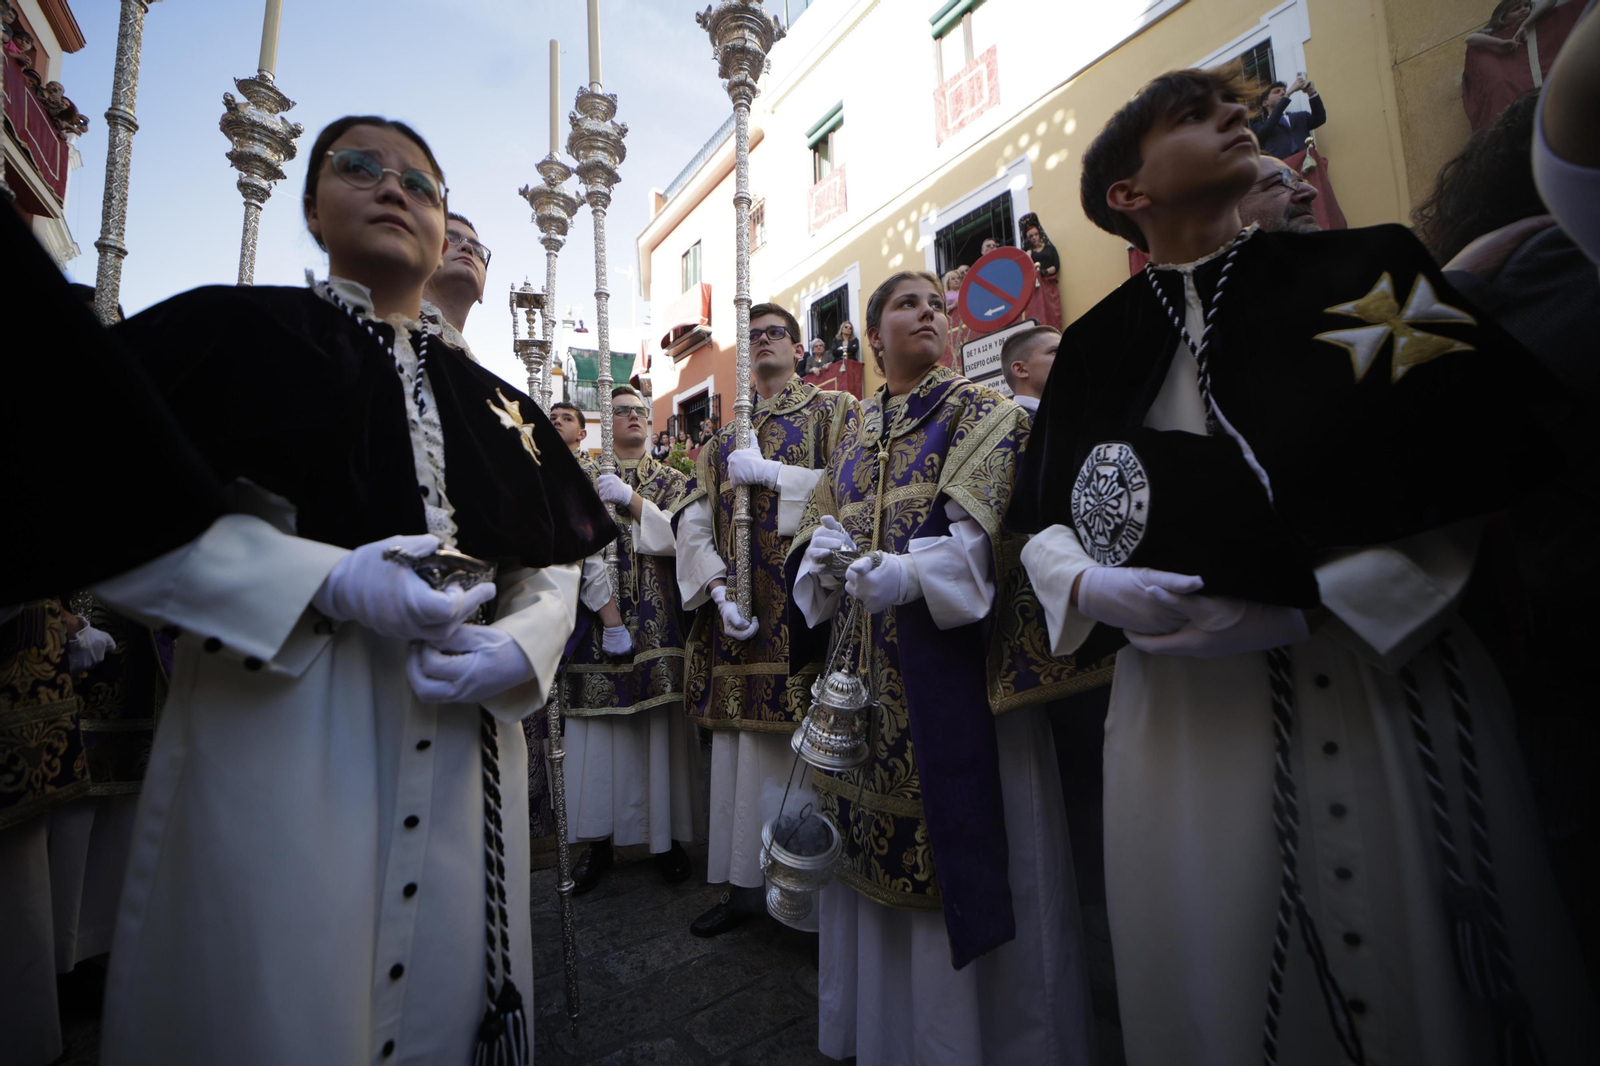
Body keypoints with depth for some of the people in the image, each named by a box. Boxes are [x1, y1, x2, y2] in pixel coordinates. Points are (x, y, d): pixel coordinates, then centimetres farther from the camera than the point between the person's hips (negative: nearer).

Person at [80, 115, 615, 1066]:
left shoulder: (495, 402, 12)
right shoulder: (237, 329, 3)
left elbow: (558, 561, 11)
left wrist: (519, 647, -9)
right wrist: (330, 582, -18)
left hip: (468, 747, 4)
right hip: (278, 728, -3)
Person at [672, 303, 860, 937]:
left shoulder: (837, 411, 7)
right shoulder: (725, 436, 20)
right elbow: (692, 518, 9)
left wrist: (770, 473, -10)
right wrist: (717, 588, -7)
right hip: (737, 609, 5)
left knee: (804, 747, -3)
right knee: (740, 745, 10)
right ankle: (745, 884, 25)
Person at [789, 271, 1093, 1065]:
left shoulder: (982, 413, 3)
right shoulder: (854, 435, 17)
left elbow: (984, 529, -11)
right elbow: (820, 530, 10)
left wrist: (906, 574, -27)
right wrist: (829, 559, -13)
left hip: (949, 648, -4)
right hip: (867, 659, 5)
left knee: (954, 821, -1)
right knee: (873, 817, 12)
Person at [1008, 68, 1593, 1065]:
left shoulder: (1369, 269, 6)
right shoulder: (1099, 343, 7)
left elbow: (1475, 468, -2)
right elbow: (1044, 522, 7)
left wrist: (1303, 598, -15)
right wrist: (1097, 590, -14)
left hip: (1387, 678, 0)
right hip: (1184, 709, 1)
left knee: (1412, 977, 10)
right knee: (1214, 980, 11)